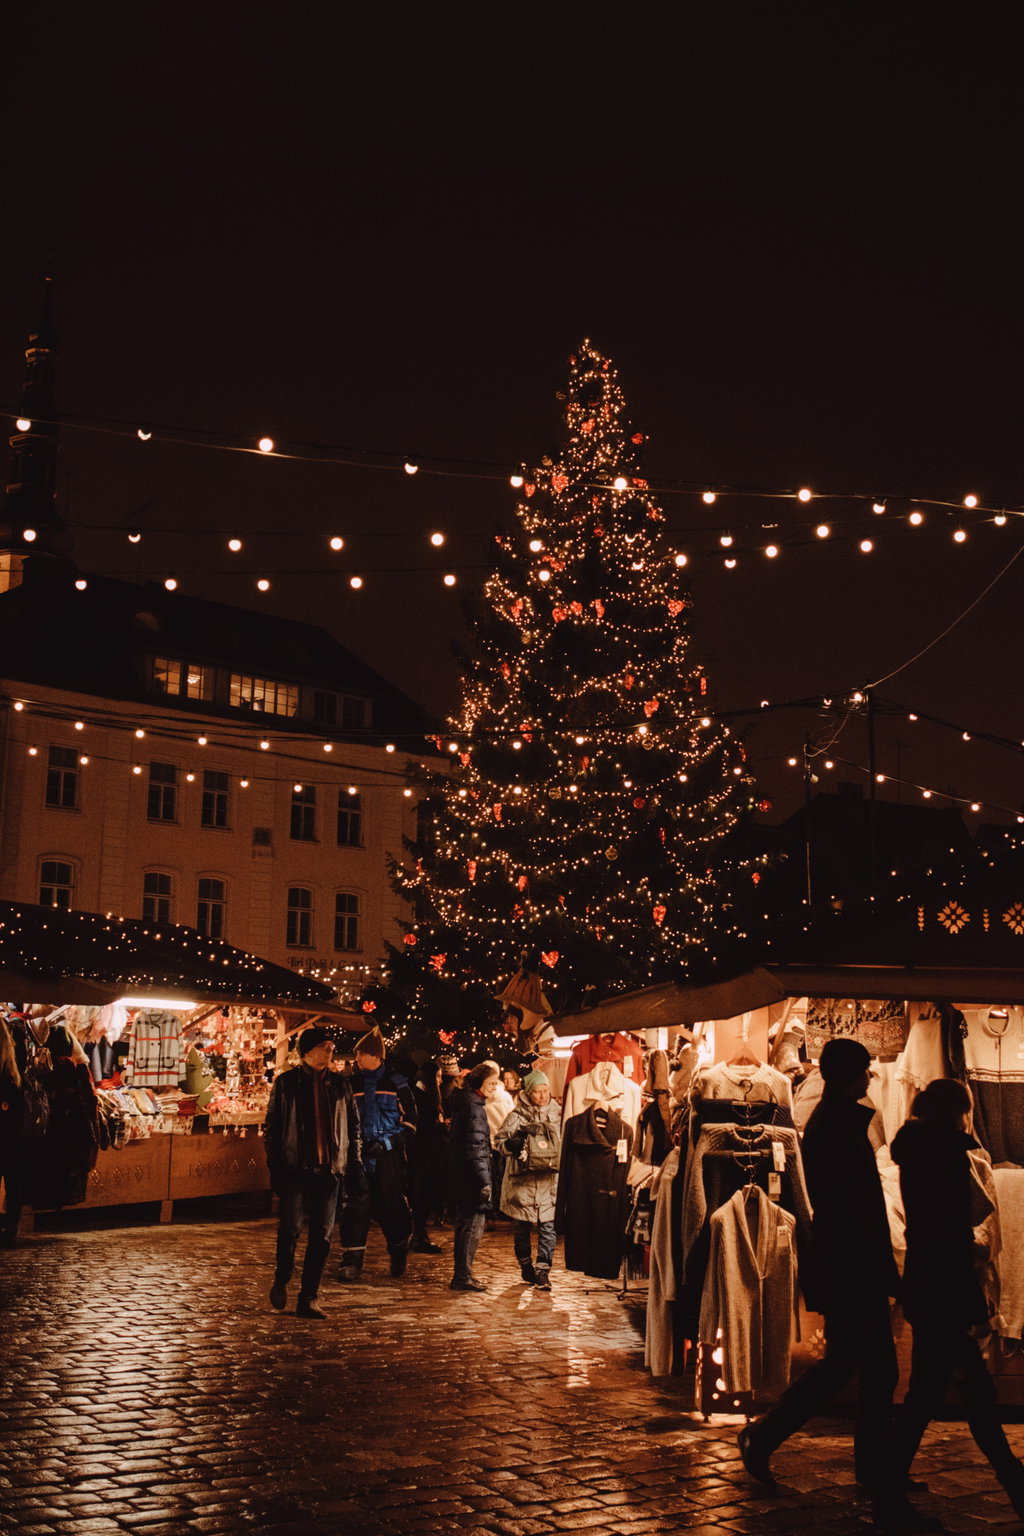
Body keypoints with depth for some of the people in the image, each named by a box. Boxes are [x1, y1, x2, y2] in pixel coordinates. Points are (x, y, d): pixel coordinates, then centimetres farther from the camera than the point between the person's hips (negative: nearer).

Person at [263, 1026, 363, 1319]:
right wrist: (275, 1167, -4)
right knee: (291, 1227, -13)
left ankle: (308, 1299, 11)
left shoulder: (339, 1084, 11)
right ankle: (281, 1281, 14)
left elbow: (353, 1126, 15)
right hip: (295, 1168, -3)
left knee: (322, 1236, 2)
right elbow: (271, 1126, 3)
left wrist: (354, 1164, 8)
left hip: (329, 1170, 3)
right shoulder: (286, 1083, 3)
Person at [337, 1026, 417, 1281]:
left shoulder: (396, 1083, 2)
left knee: (393, 1208, 4)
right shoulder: (350, 1084, 8)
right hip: (359, 1158, 2)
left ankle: (399, 1256, 26)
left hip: (390, 1159, -1)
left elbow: (410, 1121, 2)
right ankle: (352, 1260, 1)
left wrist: (387, 1142, -12)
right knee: (355, 1208, -6)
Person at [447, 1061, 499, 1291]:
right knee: (474, 1224, -6)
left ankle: (462, 1274, 23)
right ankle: (464, 1277, -3)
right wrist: (484, 1180, -20)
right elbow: (476, 1147, -20)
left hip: (461, 1175, 11)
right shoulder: (474, 1106, -15)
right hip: (471, 1176, -11)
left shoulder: (466, 1102, 15)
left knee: (465, 1224, 16)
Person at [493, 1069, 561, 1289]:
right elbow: (499, 1141, 1)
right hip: (522, 1179, -1)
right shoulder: (517, 1116, -1)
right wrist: (513, 1143, -19)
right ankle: (526, 1267, 23)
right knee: (522, 1227, 8)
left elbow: (564, 1142, 19)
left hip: (549, 1180, 1)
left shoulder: (556, 1114, 7)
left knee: (547, 1226, -6)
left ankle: (542, 1271, -3)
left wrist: (560, 1160, 1)